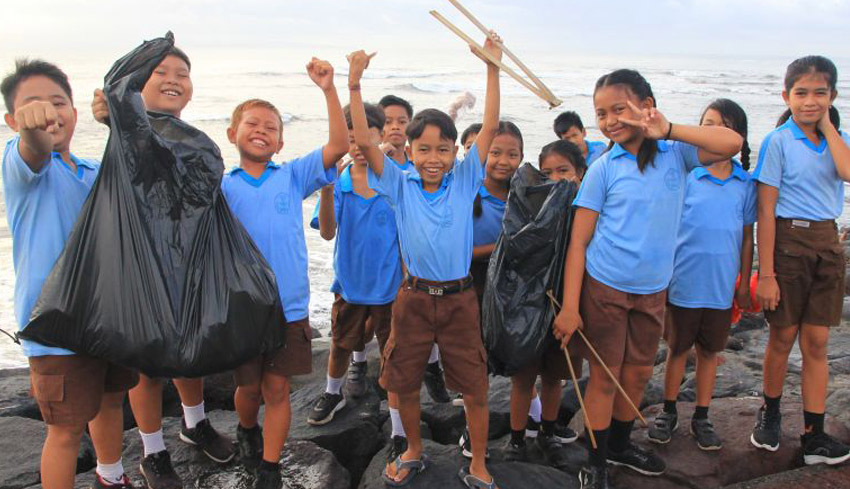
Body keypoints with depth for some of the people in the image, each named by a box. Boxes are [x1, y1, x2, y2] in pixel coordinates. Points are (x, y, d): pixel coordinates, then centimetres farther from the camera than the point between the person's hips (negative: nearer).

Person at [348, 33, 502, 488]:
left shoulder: (464, 181, -3)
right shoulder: (400, 185, -3)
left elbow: (489, 127, -8)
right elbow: (364, 142, -11)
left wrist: (492, 67, -13)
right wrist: (354, 86, -18)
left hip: (459, 298, 0)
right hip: (413, 297, 1)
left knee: (475, 387, 6)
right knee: (405, 382, 13)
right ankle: (414, 453, 38)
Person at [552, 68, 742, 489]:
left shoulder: (675, 155, 0)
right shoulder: (603, 169, -8)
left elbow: (733, 143, -15)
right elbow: (578, 241, -10)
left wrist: (668, 130, -19)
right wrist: (569, 306, -15)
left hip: (653, 289, 4)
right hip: (604, 287, -3)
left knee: (638, 374, 17)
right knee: (604, 376, 6)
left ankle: (619, 444, 40)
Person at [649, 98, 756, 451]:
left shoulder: (746, 184, 0)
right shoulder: (684, 174, -8)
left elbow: (747, 236, 7)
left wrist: (744, 283, 8)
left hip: (721, 286, 2)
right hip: (683, 282, -2)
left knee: (709, 352, 14)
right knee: (677, 349, 12)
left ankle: (701, 418, 29)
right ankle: (668, 412, 29)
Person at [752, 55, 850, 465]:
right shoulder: (778, 142, -7)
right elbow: (765, 209, -11)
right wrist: (765, 273, -14)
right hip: (787, 241, -4)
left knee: (816, 341, 6)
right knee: (782, 338, 8)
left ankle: (814, 435, 14)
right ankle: (770, 414, 31)